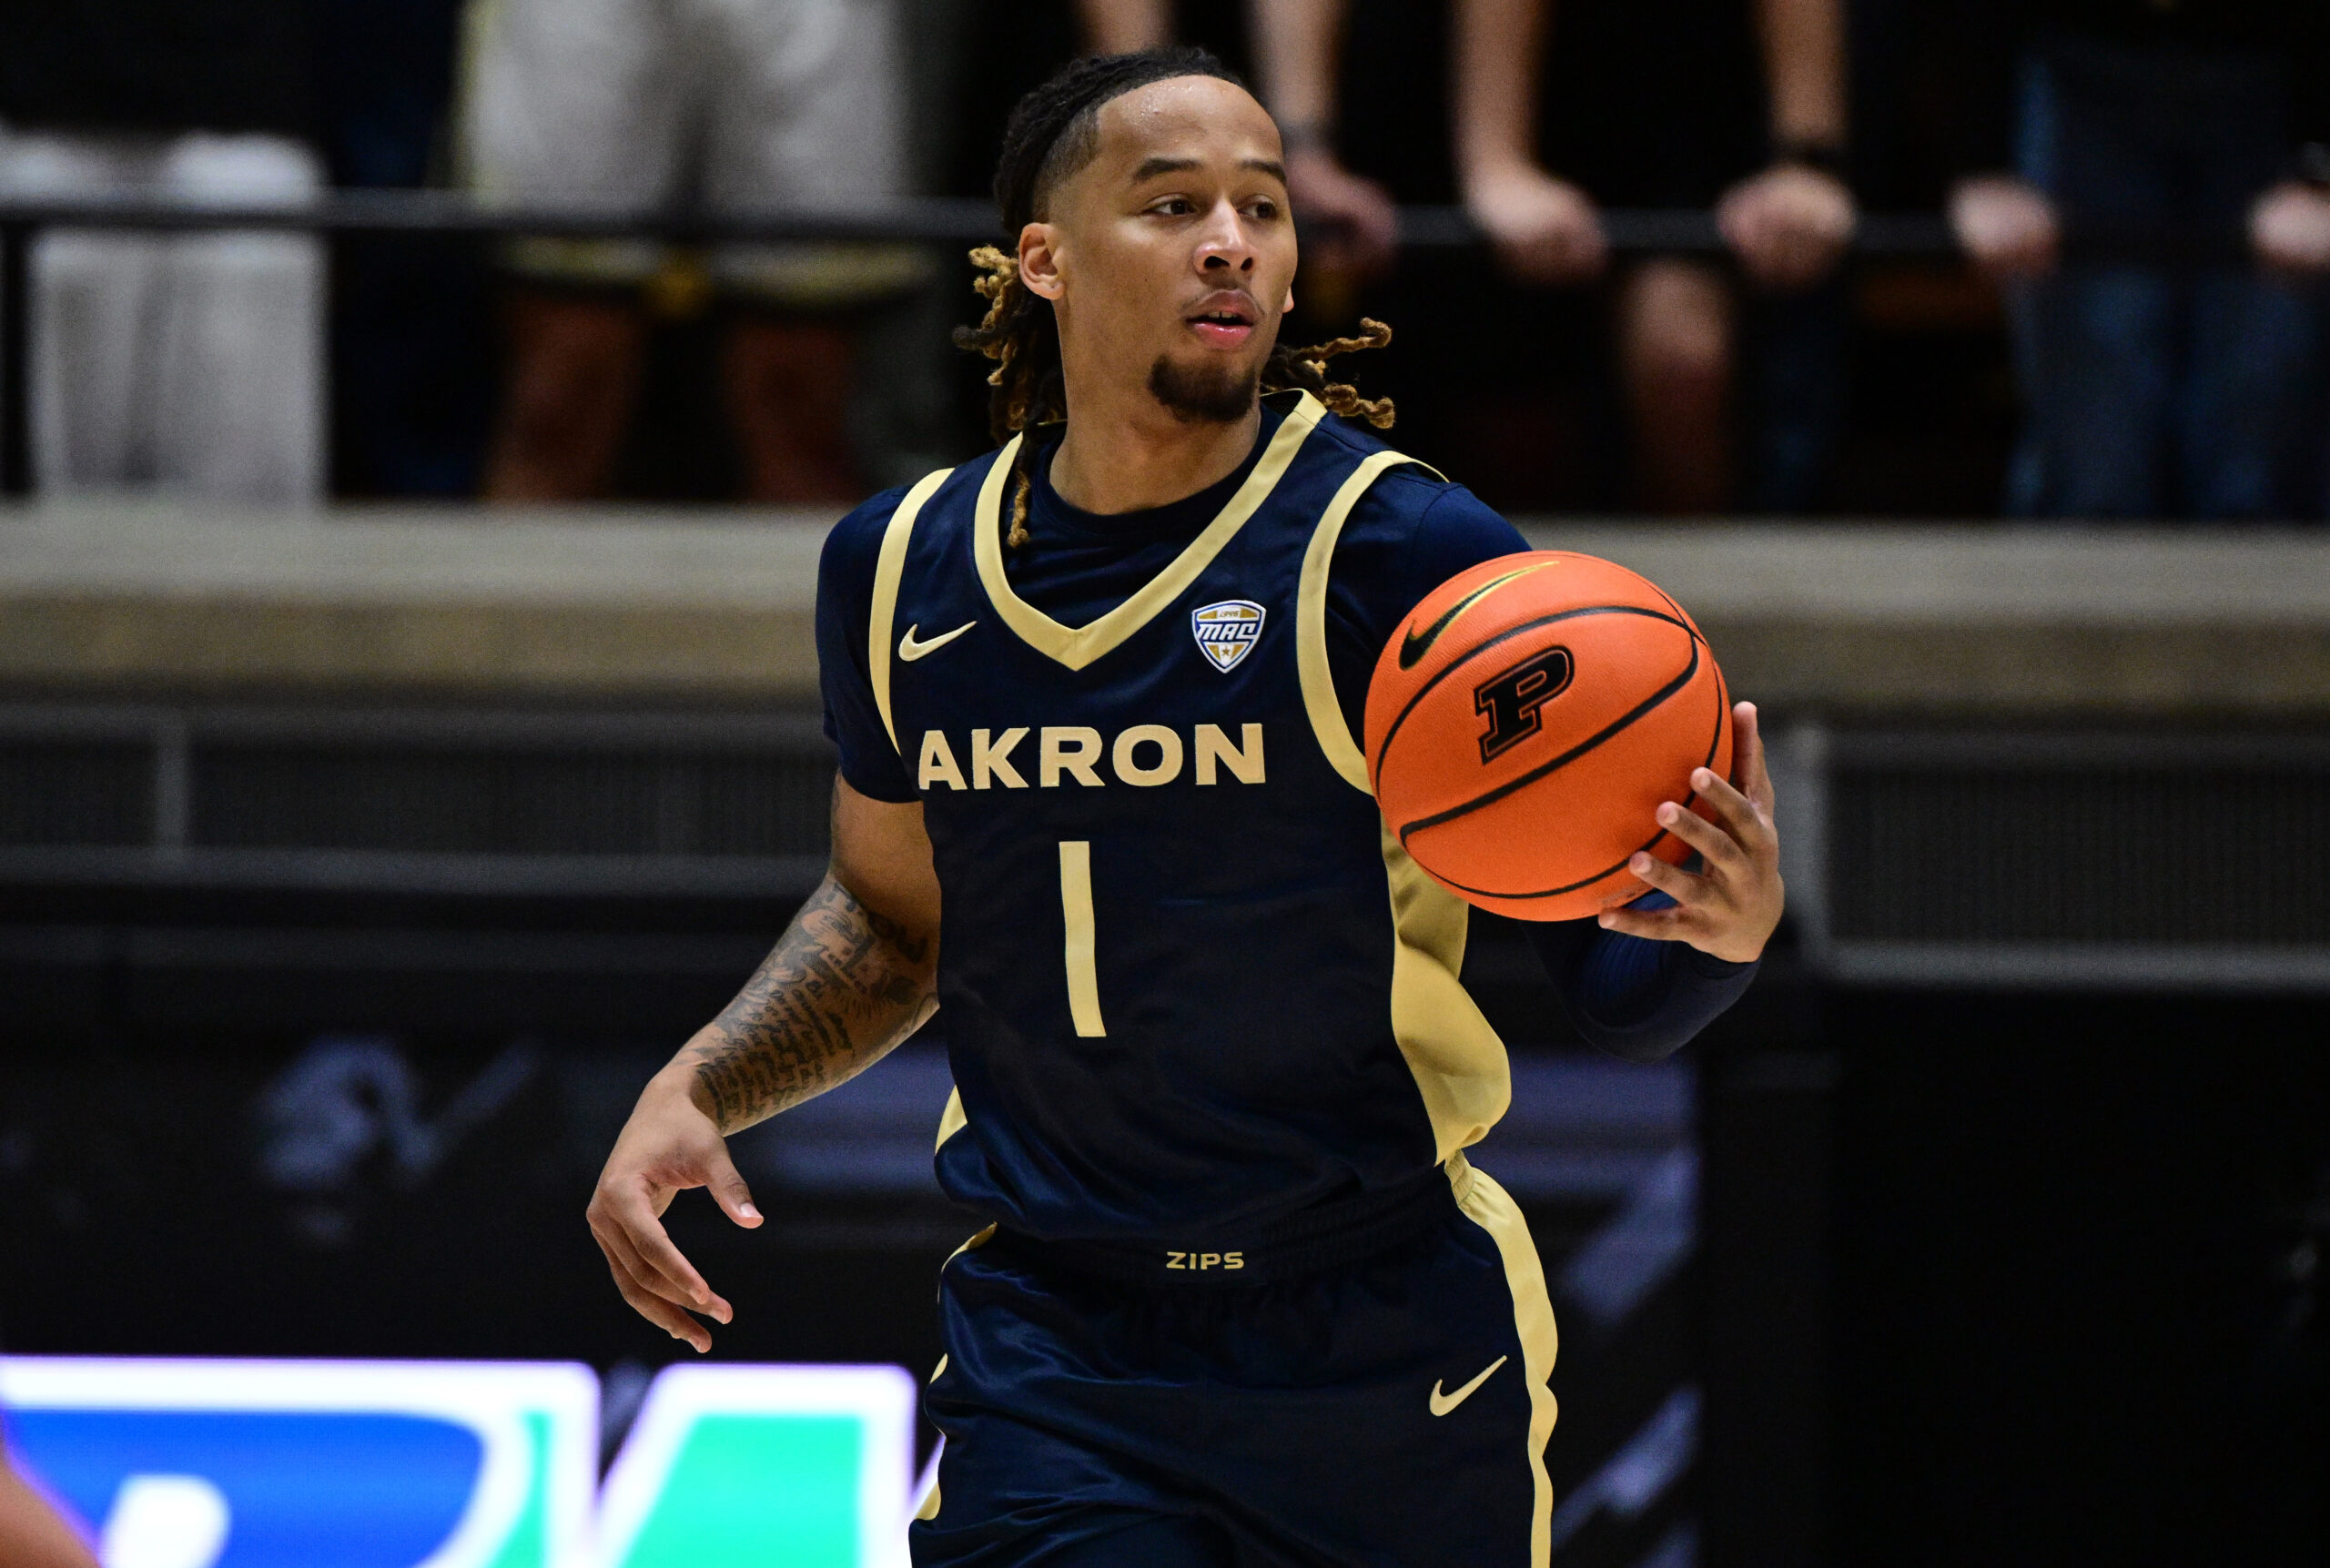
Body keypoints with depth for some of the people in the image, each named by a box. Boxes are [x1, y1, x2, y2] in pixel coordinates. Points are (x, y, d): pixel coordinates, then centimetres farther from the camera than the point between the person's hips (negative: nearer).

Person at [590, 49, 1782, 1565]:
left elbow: (1619, 987, -8)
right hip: (1051, 1364, 2)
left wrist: (1722, 927, -30)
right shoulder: (900, 572, 3)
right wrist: (697, 1088, 7)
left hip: (1390, 1367, -2)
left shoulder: (1405, 555, -10)